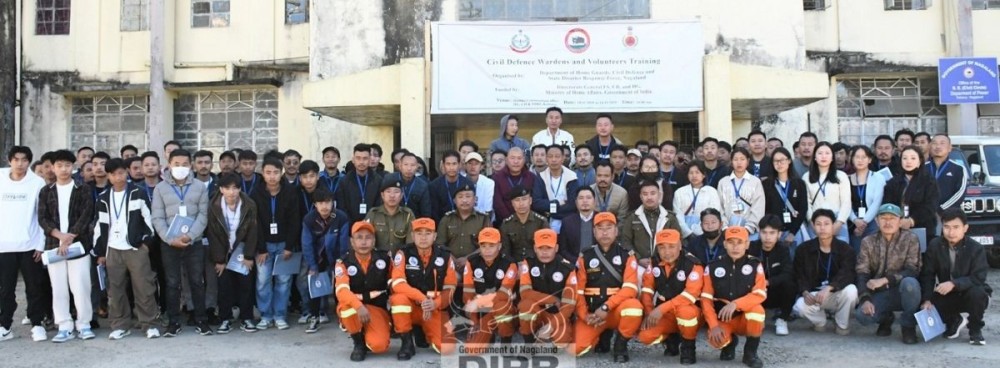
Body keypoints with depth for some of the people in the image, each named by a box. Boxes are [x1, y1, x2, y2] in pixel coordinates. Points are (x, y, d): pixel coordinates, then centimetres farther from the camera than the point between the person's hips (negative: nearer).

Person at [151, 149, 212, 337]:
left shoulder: (200, 188, 5)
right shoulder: (160, 188, 4)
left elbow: (203, 215, 0)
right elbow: (157, 218, -1)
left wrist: (190, 236, -15)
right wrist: (170, 239, -13)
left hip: (194, 243, 0)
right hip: (169, 244, 0)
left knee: (197, 282, 4)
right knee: (172, 283, 5)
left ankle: (201, 321, 13)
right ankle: (173, 322, 14)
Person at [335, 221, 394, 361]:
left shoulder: (384, 258, -5)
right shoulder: (344, 263, -12)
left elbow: (397, 279, 10)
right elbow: (341, 291, -29)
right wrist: (359, 306, -46)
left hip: (377, 309, 0)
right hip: (352, 309, 0)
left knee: (379, 346, -27)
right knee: (349, 305, -37)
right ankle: (359, 343, -9)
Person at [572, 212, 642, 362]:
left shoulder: (626, 255, -2)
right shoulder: (585, 256, 3)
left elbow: (630, 288, -13)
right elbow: (577, 290, 2)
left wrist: (606, 307, -22)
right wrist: (584, 315, -12)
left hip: (617, 310, -1)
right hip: (591, 313, 2)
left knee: (634, 306, -36)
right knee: (576, 348, -19)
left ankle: (620, 345, -8)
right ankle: (602, 335, 15)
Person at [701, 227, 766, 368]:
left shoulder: (755, 265, -6)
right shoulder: (713, 266, -4)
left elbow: (760, 295, -17)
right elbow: (706, 299, -5)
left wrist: (735, 304, -31)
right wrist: (714, 325, -17)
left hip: (746, 317, 0)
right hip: (722, 319, 0)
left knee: (757, 309, -33)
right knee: (716, 339, -31)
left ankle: (750, 353, -9)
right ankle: (729, 342, 11)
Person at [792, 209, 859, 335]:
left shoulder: (845, 248, -7)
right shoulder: (803, 249, -1)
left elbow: (847, 274, -22)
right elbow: (799, 276, -3)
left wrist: (828, 288, -40)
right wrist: (805, 292, -25)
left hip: (838, 294, 0)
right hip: (814, 293, 1)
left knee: (851, 290, -34)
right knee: (800, 306, -32)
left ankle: (843, 324, -4)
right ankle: (820, 321, 7)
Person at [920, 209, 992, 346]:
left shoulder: (976, 248, -15)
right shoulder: (934, 246, -8)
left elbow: (978, 278, -24)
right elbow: (927, 275, -9)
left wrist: (954, 284, -41)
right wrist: (926, 300, -24)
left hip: (969, 295, -2)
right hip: (947, 296, 3)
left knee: (977, 292, -37)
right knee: (925, 308, -24)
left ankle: (975, 329, -7)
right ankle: (954, 321, 13)